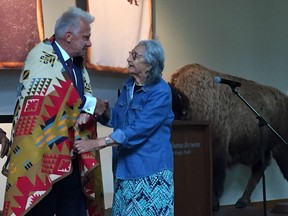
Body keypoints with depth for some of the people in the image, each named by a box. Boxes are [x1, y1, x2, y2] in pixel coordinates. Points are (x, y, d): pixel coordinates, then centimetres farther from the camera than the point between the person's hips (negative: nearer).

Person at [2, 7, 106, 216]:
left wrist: (86, 112, -16)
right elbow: (55, 91, -23)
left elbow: (87, 95, 8)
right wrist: (90, 104, -11)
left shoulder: (78, 63, 15)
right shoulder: (41, 55, -9)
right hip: (41, 155, -7)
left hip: (72, 157, 7)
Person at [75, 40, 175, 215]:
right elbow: (118, 120, 20)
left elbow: (136, 130, -24)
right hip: (125, 167, 7)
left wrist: (96, 143, -28)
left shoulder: (161, 92, -16)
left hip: (150, 170, -7)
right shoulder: (129, 85, 9)